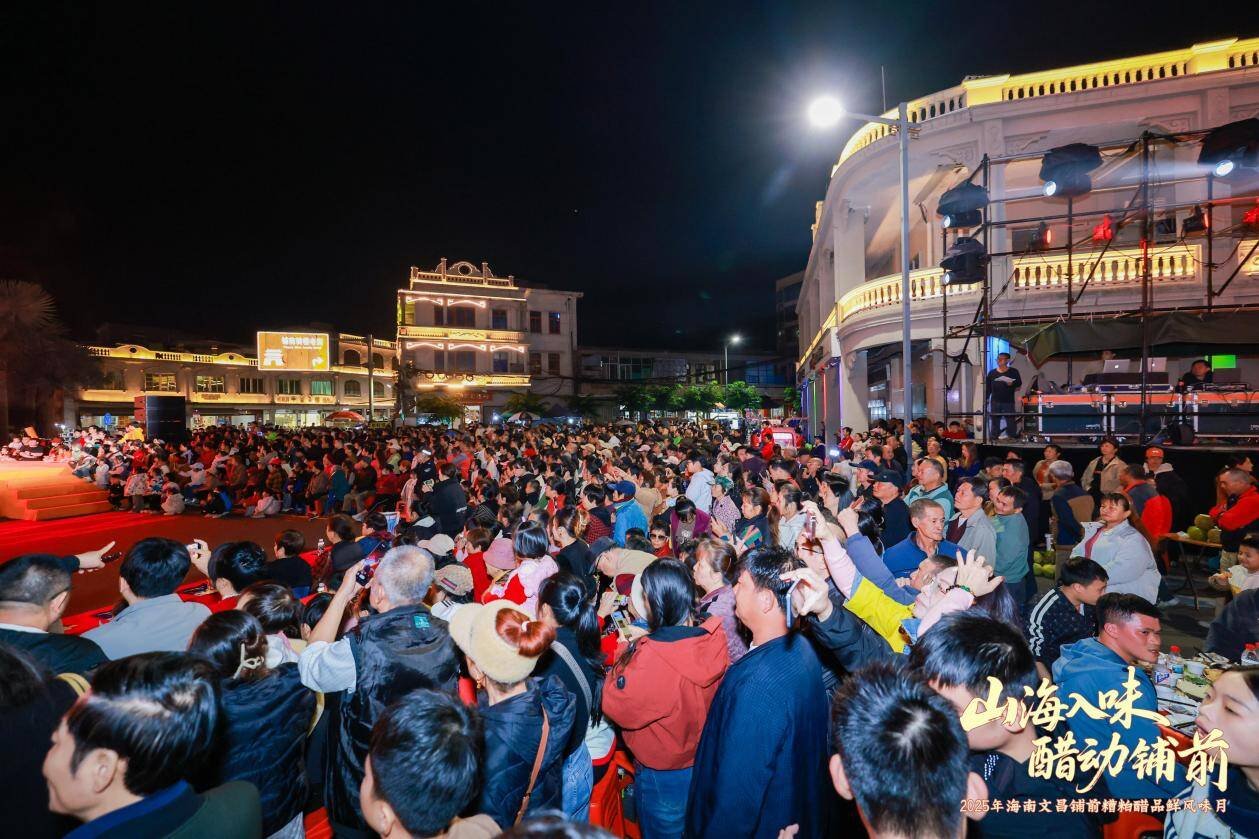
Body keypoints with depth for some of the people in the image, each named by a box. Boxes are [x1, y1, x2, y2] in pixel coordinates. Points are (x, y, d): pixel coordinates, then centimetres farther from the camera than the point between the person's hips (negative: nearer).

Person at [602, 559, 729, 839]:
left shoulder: (652, 656, -35)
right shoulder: (713, 639, -15)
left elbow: (618, 708, -21)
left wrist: (625, 650, -12)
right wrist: (643, 642, 0)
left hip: (664, 776, -6)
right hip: (705, 766, 6)